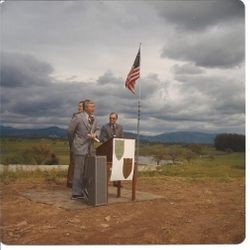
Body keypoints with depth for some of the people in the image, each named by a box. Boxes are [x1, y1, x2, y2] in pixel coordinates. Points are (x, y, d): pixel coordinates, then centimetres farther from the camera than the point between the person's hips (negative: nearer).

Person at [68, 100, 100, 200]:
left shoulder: (93, 118, 8)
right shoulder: (78, 117, -13)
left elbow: (97, 129, 17)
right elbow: (70, 131, -7)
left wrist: (95, 134, -7)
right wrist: (72, 143, 5)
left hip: (88, 148, 7)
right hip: (79, 148, -7)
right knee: (79, 170, -2)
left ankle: (83, 190, 28)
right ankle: (76, 193, 7)